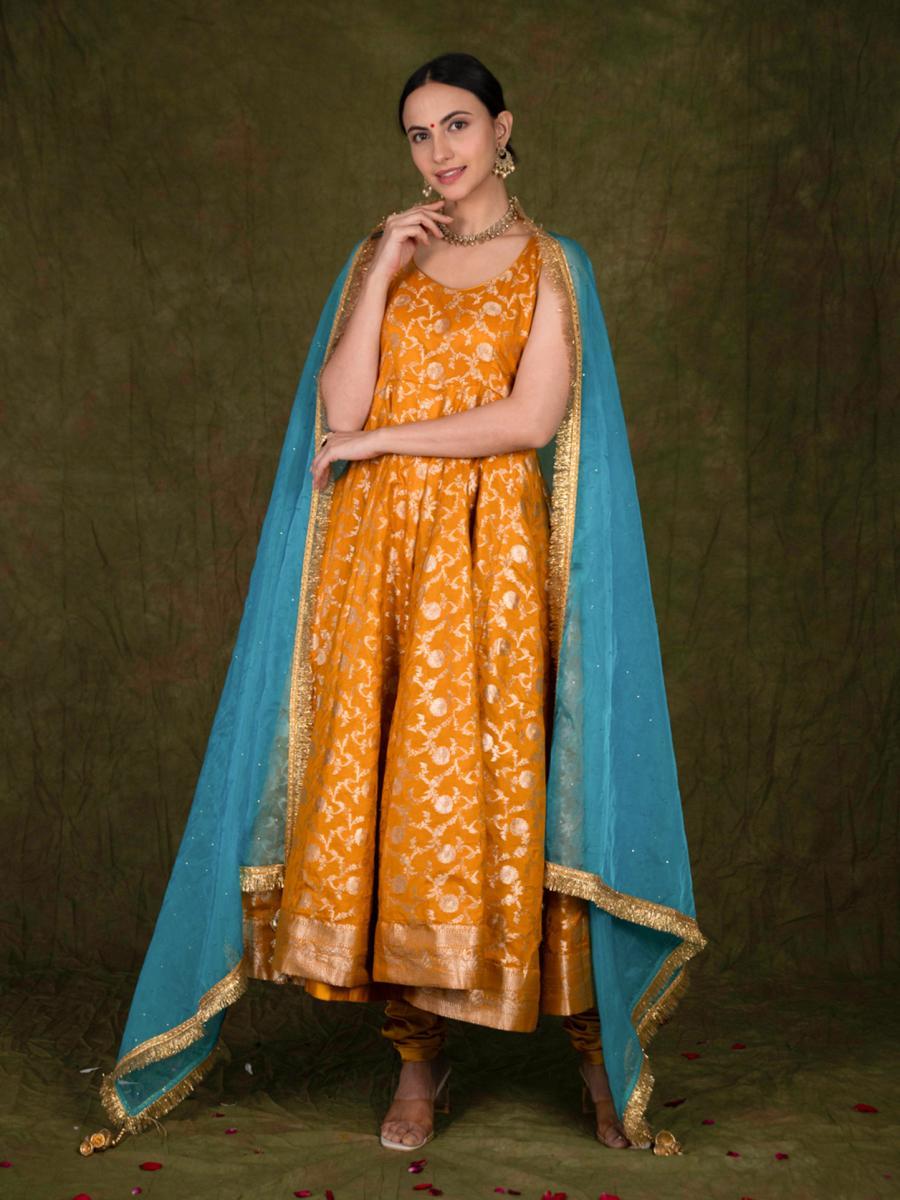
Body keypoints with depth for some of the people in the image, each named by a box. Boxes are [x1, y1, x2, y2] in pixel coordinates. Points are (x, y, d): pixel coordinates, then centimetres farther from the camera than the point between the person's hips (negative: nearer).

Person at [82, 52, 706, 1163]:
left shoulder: (548, 266, 7)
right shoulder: (379, 257, 16)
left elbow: (535, 419, -8)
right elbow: (339, 405, 1)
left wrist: (382, 440, -5)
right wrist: (387, 269, -3)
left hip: (494, 553, -3)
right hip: (376, 554, 3)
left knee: (493, 789, -4)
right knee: (379, 790, -2)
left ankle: (595, 1041, 11)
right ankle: (419, 1054, 9)